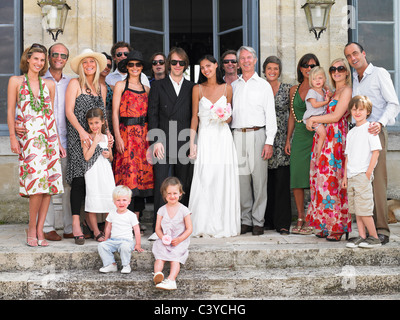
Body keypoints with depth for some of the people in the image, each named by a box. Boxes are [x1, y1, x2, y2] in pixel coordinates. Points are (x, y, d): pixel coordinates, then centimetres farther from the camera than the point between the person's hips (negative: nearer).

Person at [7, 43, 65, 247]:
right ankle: (32, 229, 0)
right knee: (37, 182, -15)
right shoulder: (16, 81, 7)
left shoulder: (48, 85, 15)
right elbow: (10, 111, 4)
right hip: (29, 137, -4)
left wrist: (58, 142, 15)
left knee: (49, 183, -3)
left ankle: (39, 230, 5)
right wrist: (13, 137, -6)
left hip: (49, 137, 4)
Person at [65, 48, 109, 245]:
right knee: (79, 179, -12)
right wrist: (81, 131, -16)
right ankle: (76, 225, -13)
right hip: (78, 138, -4)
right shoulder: (75, 84, 3)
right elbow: (69, 111, -4)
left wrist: (107, 133, 7)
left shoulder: (101, 87, 18)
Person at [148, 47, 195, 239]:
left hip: (185, 143, 2)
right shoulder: (158, 86, 9)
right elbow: (152, 115, 3)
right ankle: (159, 228, -6)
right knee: (161, 185, -7)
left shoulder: (192, 88, 12)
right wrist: (156, 141, -7)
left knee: (183, 185, 5)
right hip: (163, 142, -1)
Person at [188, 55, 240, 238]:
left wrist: (226, 118, -8)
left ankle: (224, 225, 7)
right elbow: (194, 117, 5)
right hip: (205, 138, -1)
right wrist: (192, 143, -1)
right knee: (204, 180, -6)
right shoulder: (197, 89, 5)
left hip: (223, 137, 1)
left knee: (223, 180, -1)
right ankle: (205, 227, 0)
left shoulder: (227, 88, 7)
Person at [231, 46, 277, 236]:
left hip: (257, 134, -3)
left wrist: (269, 142, -7)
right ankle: (246, 220, 11)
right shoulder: (233, 86, 15)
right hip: (237, 135, 3)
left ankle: (258, 222, 2)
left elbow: (270, 115, 3)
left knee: (259, 179, -4)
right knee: (242, 179, 3)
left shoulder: (263, 85, 7)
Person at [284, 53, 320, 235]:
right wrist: (288, 140, 11)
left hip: (315, 136, -4)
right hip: (299, 137, 5)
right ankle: (300, 218, 11)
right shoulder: (294, 90, 14)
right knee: (296, 176, 1)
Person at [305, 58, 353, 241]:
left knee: (333, 180, -9)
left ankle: (338, 227, -4)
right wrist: (314, 121, 4)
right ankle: (327, 225, 7)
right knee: (323, 180, 3)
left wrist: (313, 119, -4)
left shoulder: (346, 90, -4)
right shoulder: (333, 92, 22)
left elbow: (336, 116, -11)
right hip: (324, 139, 8)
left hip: (336, 139, -8)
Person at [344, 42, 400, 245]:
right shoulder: (353, 80, 20)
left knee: (378, 180, -11)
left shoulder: (380, 74, 2)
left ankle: (382, 230, -10)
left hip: (375, 132, -6)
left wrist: (380, 123, -19)